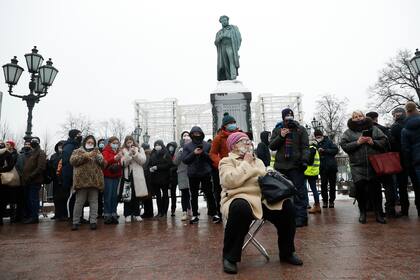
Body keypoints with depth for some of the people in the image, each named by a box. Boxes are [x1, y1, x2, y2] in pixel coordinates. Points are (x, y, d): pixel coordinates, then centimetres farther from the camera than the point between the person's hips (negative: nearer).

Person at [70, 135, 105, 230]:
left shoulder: (97, 152, 20)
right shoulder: (78, 151, 12)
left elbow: (104, 164, 10)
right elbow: (72, 160, -6)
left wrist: (99, 157, -10)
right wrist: (86, 155, -16)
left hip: (94, 181, 2)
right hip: (82, 181, -2)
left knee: (94, 202, 3)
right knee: (79, 202, 1)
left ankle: (93, 221, 8)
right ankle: (76, 222, 10)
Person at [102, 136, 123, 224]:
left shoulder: (119, 152, 16)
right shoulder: (106, 151, 0)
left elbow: (122, 163, 21)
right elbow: (105, 162, -18)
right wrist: (114, 158, -30)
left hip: (116, 177, 5)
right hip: (108, 177, -5)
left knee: (115, 196, 5)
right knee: (108, 196, -4)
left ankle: (114, 215, 12)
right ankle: (107, 215, 3)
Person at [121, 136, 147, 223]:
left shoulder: (140, 149, 14)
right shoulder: (123, 151, 8)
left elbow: (143, 161, 1)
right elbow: (123, 163, -4)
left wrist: (135, 154, -9)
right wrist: (129, 154, -14)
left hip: (137, 175, 1)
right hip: (127, 175, -1)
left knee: (137, 195, 3)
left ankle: (136, 214, 13)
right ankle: (128, 214, 7)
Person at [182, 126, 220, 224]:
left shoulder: (207, 145, 4)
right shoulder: (187, 146, 5)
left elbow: (212, 157, 0)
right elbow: (184, 159, -2)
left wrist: (203, 153, -16)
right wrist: (194, 153, -15)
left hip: (206, 173, -1)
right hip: (193, 174, 1)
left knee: (209, 194, -1)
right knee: (194, 196, 8)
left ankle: (214, 213, 6)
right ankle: (195, 215, 17)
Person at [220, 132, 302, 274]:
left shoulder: (258, 161, 24)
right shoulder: (227, 161, 2)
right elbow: (231, 181, -17)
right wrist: (246, 163, -8)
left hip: (262, 198, 7)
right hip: (240, 199, -6)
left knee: (287, 205, -14)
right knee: (241, 209, -41)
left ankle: (286, 252, 7)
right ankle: (230, 257, -23)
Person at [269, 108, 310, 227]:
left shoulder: (300, 129, 8)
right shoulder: (277, 130, 14)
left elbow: (305, 146, 1)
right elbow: (271, 146, 7)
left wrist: (305, 159, -13)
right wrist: (280, 136, -7)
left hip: (296, 166, -3)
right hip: (281, 165, 3)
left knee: (299, 192, -5)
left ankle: (301, 217, 1)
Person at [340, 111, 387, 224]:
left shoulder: (374, 129, 12)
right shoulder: (348, 132, 7)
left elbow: (384, 141, 6)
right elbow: (344, 145, -4)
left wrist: (374, 142, -12)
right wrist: (357, 143, -15)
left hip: (374, 165, 1)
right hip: (357, 167, -1)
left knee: (375, 189, 3)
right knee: (360, 189, -2)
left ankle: (378, 213, 15)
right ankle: (362, 212, 15)